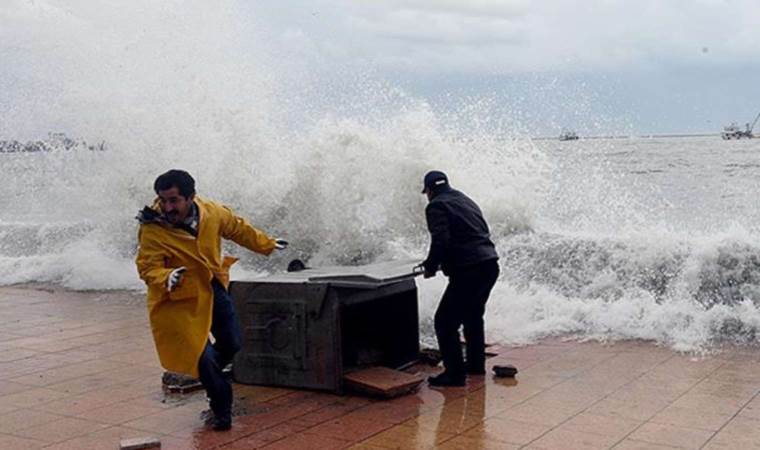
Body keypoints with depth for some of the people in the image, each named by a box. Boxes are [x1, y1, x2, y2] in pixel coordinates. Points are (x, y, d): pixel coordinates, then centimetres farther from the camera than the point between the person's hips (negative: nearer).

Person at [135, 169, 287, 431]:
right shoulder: (152, 230, -24)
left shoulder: (212, 213, -10)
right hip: (181, 298, -5)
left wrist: (266, 245, 19)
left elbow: (238, 229, 7)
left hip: (214, 289, 5)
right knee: (202, 354, -6)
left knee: (232, 344, 14)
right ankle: (221, 411, 15)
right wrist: (166, 279, -48)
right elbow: (148, 267, -26)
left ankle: (203, 373, 45)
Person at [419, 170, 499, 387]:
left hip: (468, 271, -9)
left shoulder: (436, 206, -4)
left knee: (445, 321, -2)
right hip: (490, 265, 9)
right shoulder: (466, 201, 22)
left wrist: (430, 266, -3)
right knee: (473, 316, 26)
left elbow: (440, 241, -18)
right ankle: (476, 363, 36)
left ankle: (455, 372, -1)